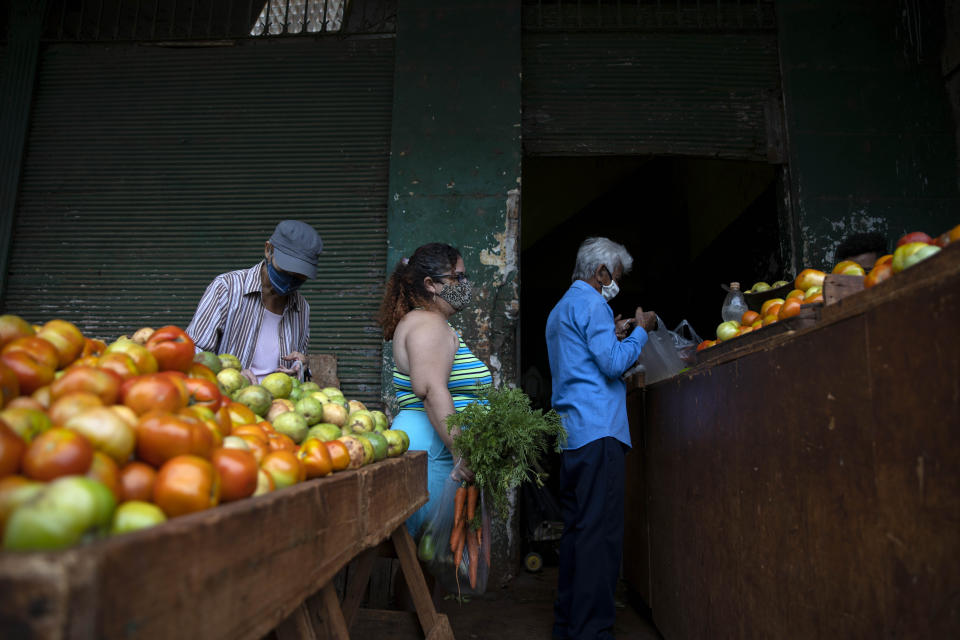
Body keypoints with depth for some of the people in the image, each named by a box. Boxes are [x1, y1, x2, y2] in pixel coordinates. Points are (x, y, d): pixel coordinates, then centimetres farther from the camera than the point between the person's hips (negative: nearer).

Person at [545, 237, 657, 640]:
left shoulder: (560, 309, 25)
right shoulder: (590, 303, -6)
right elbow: (613, 363, -15)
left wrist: (613, 335, 25)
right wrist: (640, 331, 0)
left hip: (570, 432, 10)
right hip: (598, 430, -10)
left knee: (577, 527, 13)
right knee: (601, 531, -7)